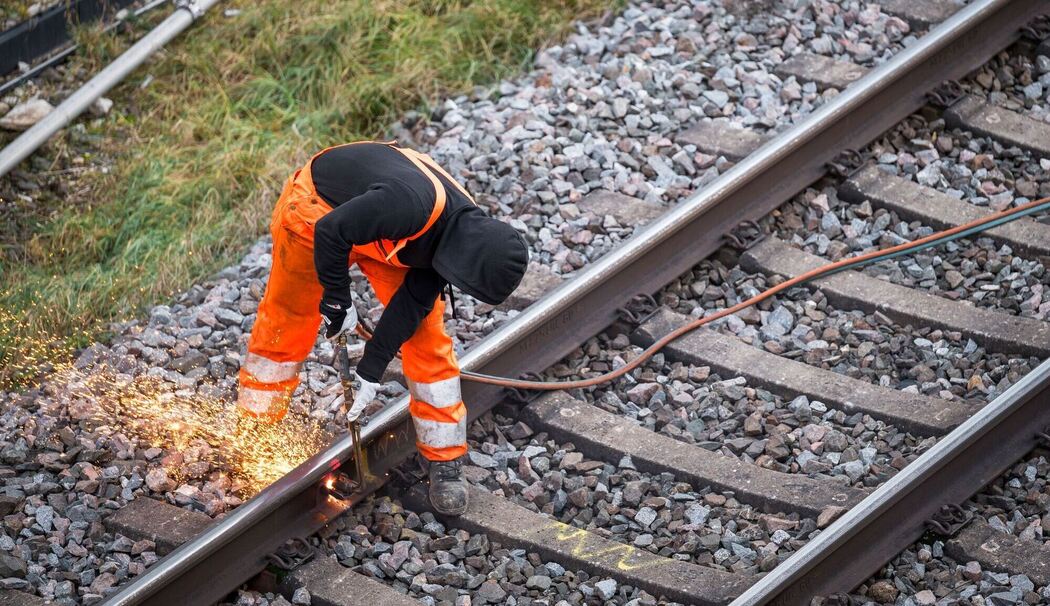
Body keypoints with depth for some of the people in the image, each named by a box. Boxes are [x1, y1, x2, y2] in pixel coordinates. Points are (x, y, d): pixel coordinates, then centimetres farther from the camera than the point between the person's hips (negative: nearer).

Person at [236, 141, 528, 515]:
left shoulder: (464, 233, -18)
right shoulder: (411, 204, -43)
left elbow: (413, 301, -10)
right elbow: (330, 232, -32)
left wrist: (372, 368, -10)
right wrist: (338, 302, -22)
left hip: (382, 232, 5)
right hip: (320, 209, -5)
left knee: (426, 335, -3)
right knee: (284, 325, 6)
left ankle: (445, 462, 3)